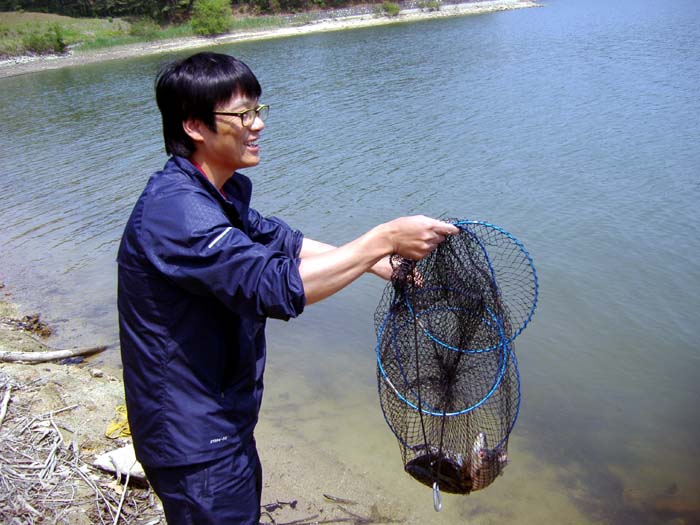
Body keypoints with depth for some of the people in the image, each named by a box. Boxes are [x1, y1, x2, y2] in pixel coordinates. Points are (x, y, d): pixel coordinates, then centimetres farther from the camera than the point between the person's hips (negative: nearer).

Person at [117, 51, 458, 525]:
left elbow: (280, 242, 8)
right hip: (194, 442, -9)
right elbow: (275, 286, -36)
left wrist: (377, 263, 0)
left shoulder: (220, 192, 4)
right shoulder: (176, 211, -29)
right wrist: (384, 239, -31)